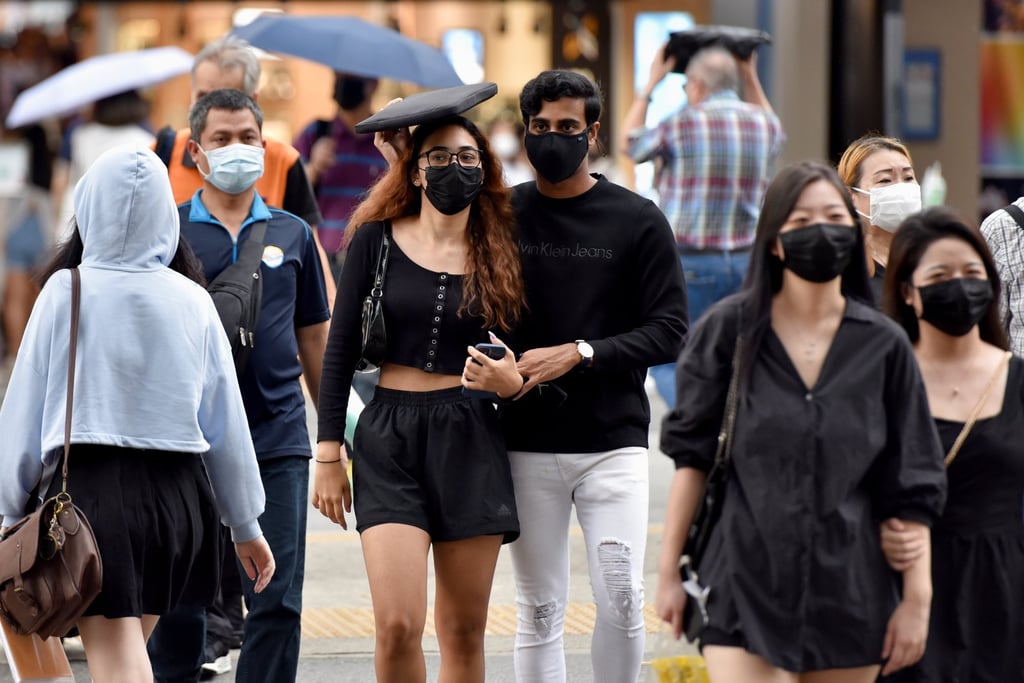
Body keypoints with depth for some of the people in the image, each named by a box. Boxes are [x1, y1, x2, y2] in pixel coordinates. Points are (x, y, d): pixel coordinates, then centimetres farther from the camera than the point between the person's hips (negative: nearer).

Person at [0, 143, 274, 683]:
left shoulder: (66, 292, -4)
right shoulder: (191, 301, 3)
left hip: (89, 490, -4)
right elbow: (226, 421, 7)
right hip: (176, 494, 4)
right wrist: (245, 526, 16)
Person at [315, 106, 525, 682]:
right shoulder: (377, 239, 3)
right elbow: (340, 349, 5)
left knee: (463, 629, 4)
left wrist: (512, 382, -13)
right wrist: (329, 453, 0)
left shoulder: (501, 253, 6)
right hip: (390, 439, -1)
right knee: (398, 625, -13)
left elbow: (523, 367, 12)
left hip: (470, 441, 1)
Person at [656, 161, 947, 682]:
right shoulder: (730, 329, 0)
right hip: (746, 585, -2)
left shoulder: (883, 346, 3)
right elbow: (690, 453, 2)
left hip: (849, 593, 2)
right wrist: (668, 569, 0)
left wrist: (916, 599, 0)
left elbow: (912, 487, 5)